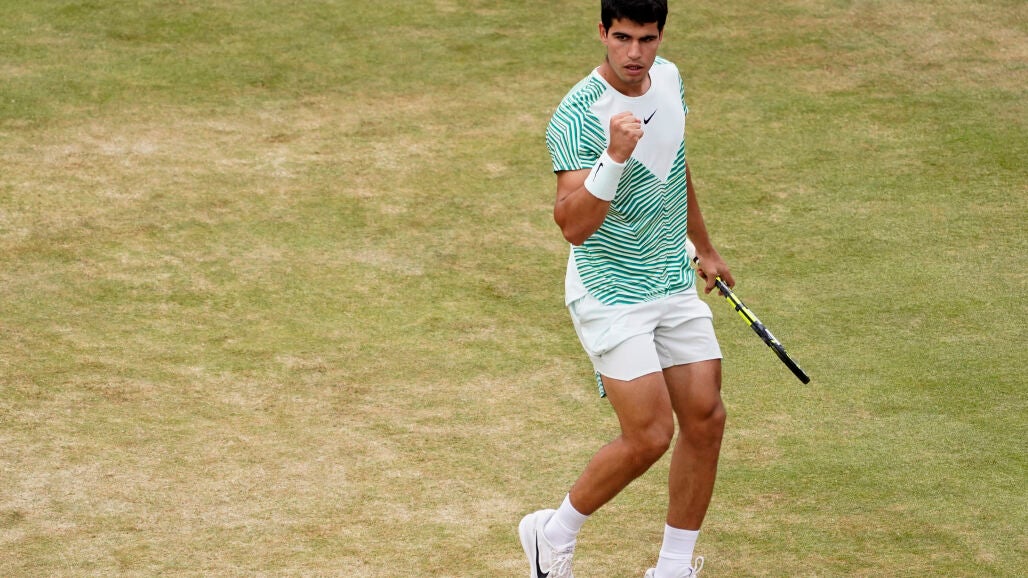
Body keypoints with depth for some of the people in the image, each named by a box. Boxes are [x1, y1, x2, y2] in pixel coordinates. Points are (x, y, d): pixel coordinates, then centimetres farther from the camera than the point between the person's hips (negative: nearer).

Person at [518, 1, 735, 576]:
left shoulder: (670, 79, 2)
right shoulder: (576, 118, -22)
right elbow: (574, 225, -30)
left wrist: (705, 248, 28)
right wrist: (614, 157, -42)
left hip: (676, 285, 7)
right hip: (609, 294, -7)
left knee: (706, 420, 3)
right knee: (650, 435, -12)